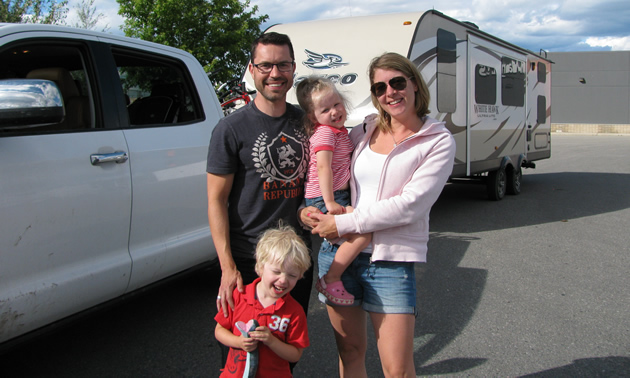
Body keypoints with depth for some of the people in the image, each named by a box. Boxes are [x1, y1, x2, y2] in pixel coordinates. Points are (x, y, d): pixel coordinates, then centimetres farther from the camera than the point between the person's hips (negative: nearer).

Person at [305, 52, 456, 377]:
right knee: (349, 351, 15)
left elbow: (409, 205, -14)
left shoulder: (439, 141, -4)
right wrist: (306, 207, 0)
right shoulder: (364, 131, 9)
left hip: (391, 261, -4)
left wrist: (344, 223, -15)